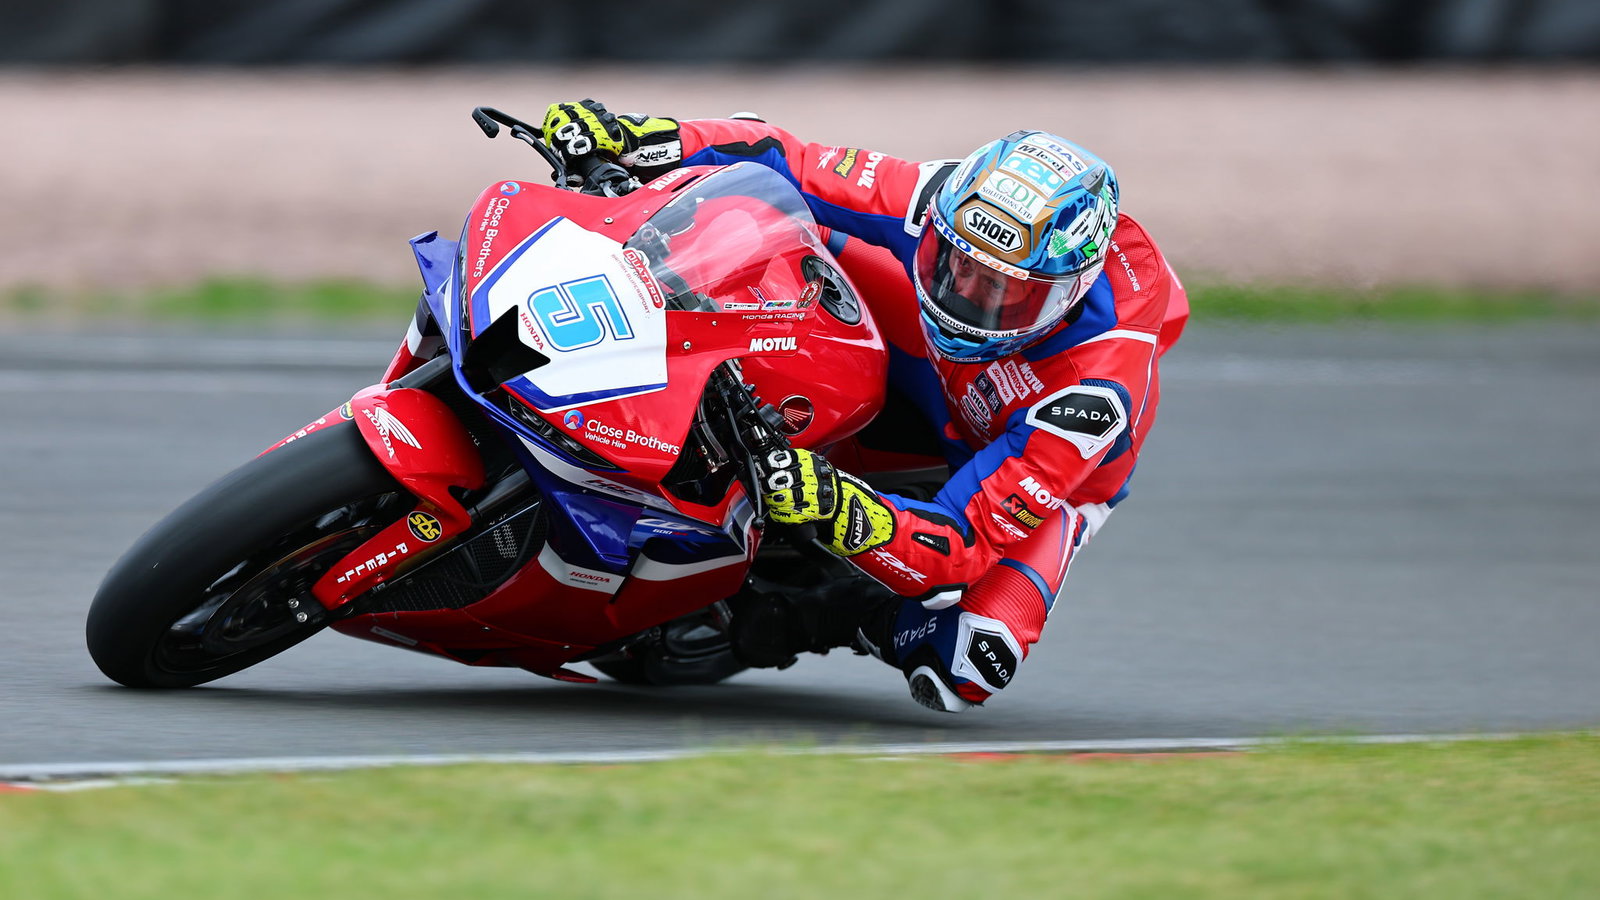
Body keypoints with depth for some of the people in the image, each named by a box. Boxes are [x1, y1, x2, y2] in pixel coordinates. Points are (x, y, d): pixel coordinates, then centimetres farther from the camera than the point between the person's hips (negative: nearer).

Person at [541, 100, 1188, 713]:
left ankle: (817, 619, -5)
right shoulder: (945, 198, -34)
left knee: (970, 665, -33)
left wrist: (835, 510, -63)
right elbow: (782, 162, -23)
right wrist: (628, 137, -37)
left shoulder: (1097, 390, -44)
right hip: (930, 385, 4)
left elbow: (962, 544, -45)